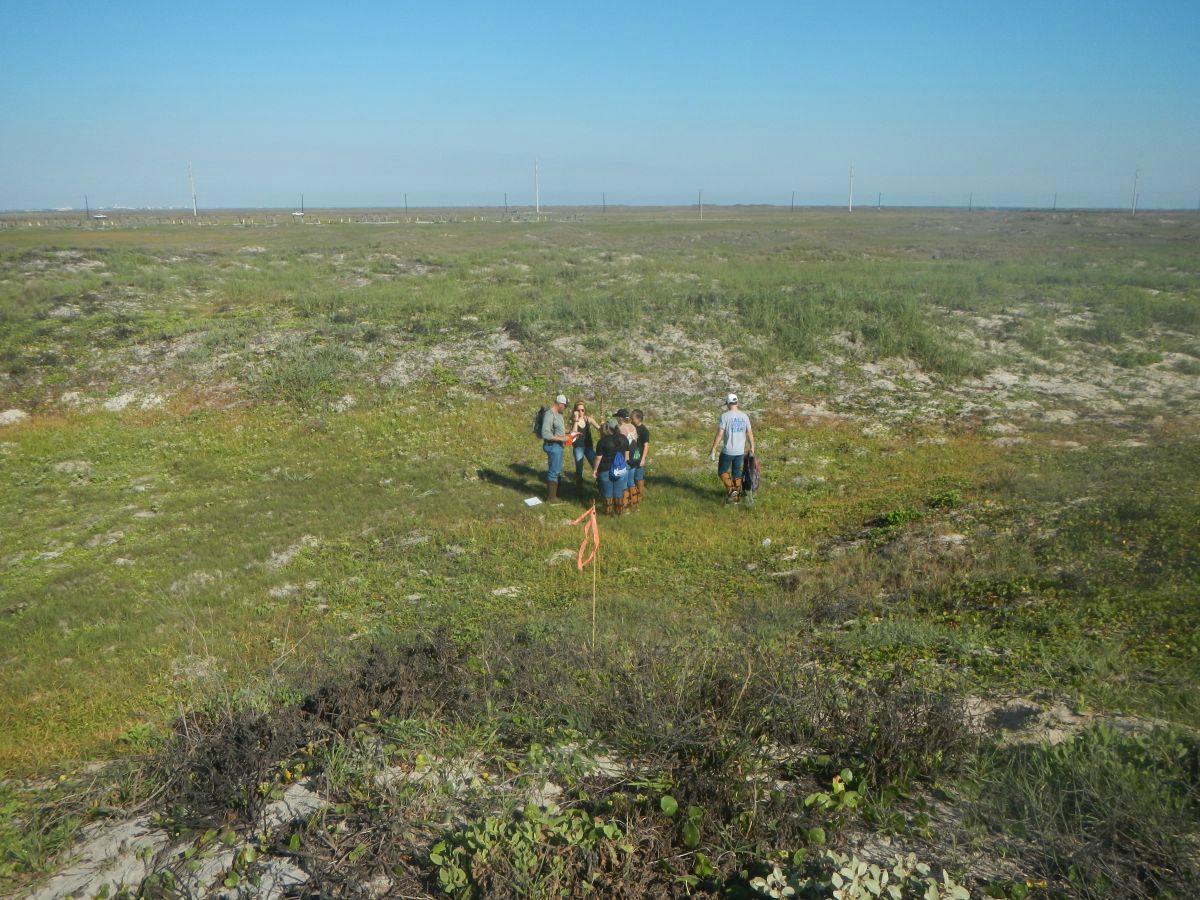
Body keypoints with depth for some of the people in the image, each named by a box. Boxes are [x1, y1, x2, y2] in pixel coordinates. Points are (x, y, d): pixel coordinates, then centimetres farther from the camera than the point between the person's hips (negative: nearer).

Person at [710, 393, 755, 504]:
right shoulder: (744, 416, 2)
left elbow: (719, 434, -15)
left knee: (722, 471, 12)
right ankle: (737, 495, 21)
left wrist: (713, 449, -9)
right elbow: (750, 433, 6)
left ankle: (731, 490, -5)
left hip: (727, 451, -5)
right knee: (737, 472, 17)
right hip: (740, 451, 5)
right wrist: (752, 447, 18)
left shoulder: (725, 416, -13)